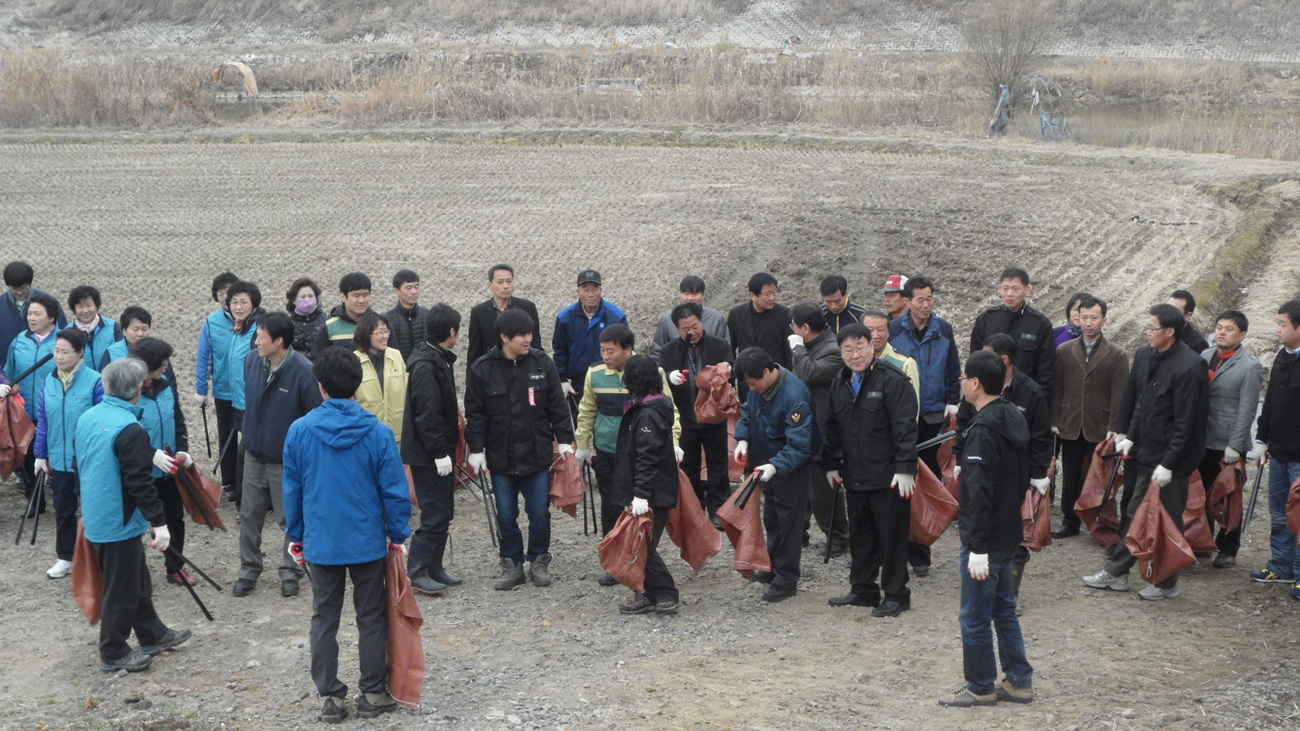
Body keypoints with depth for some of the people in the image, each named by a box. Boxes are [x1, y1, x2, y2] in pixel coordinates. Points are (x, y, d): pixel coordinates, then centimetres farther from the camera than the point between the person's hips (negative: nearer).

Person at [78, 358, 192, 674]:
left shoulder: (87, 418, 3)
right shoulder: (130, 430, -24)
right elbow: (140, 482, -25)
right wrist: (159, 523, -20)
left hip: (96, 515, 9)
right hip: (120, 522, -9)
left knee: (136, 579, 21)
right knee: (122, 588, 5)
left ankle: (152, 635, 33)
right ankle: (113, 653, 16)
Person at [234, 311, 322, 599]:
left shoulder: (303, 372, -21)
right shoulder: (251, 360, -4)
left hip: (287, 460, -5)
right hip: (254, 453, 5)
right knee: (249, 517, 13)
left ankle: (290, 573, 25)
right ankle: (249, 570, 28)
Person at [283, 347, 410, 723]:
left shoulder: (299, 431, -8)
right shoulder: (377, 433, -13)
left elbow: (292, 490, 1)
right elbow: (394, 490, -8)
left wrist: (295, 536, 13)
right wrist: (398, 536, 5)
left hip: (320, 542, 1)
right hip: (368, 540, -1)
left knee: (324, 619, 13)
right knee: (371, 618, 12)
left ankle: (331, 697, 16)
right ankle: (373, 694, 19)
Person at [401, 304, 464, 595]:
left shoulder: (438, 360, 12)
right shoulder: (425, 365, -20)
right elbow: (426, 413, -24)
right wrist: (439, 452, -23)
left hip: (440, 451, 11)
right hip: (427, 454, -11)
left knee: (444, 511, 15)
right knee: (435, 514, -7)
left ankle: (434, 569, 24)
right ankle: (415, 573, 0)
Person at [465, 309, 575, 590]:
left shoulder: (542, 363, 0)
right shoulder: (482, 369, -5)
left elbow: (557, 406, 6)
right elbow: (474, 414, 0)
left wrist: (564, 440, 3)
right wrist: (476, 449, -4)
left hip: (537, 454, 1)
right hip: (500, 457, -1)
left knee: (539, 513, 6)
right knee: (506, 515, 7)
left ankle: (539, 561, 24)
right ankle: (512, 564, 21)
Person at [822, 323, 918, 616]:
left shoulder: (893, 380, -12)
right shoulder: (840, 382, 11)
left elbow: (905, 427, -15)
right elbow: (832, 427, 20)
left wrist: (905, 468, -19)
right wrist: (832, 464, 18)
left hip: (888, 477, -7)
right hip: (855, 476, 7)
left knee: (892, 536, 1)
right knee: (859, 535, 15)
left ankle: (896, 595, 12)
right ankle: (863, 590, 28)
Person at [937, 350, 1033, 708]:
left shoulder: (984, 429, -22)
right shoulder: (1013, 417, 7)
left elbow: (979, 491, -25)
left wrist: (978, 547, -24)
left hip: (985, 537, -10)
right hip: (1009, 531, 10)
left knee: (975, 617, 3)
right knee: (1003, 608, 19)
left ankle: (980, 688, 14)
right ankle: (1019, 682, 24)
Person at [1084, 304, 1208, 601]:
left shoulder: (1188, 367, -20)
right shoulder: (1156, 358, 7)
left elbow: (1184, 423, -21)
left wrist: (1168, 464, -21)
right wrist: (1131, 436, 12)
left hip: (1172, 462, -9)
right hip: (1148, 454, 9)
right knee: (1136, 515, 17)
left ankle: (1167, 584, 18)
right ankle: (1117, 572, 28)